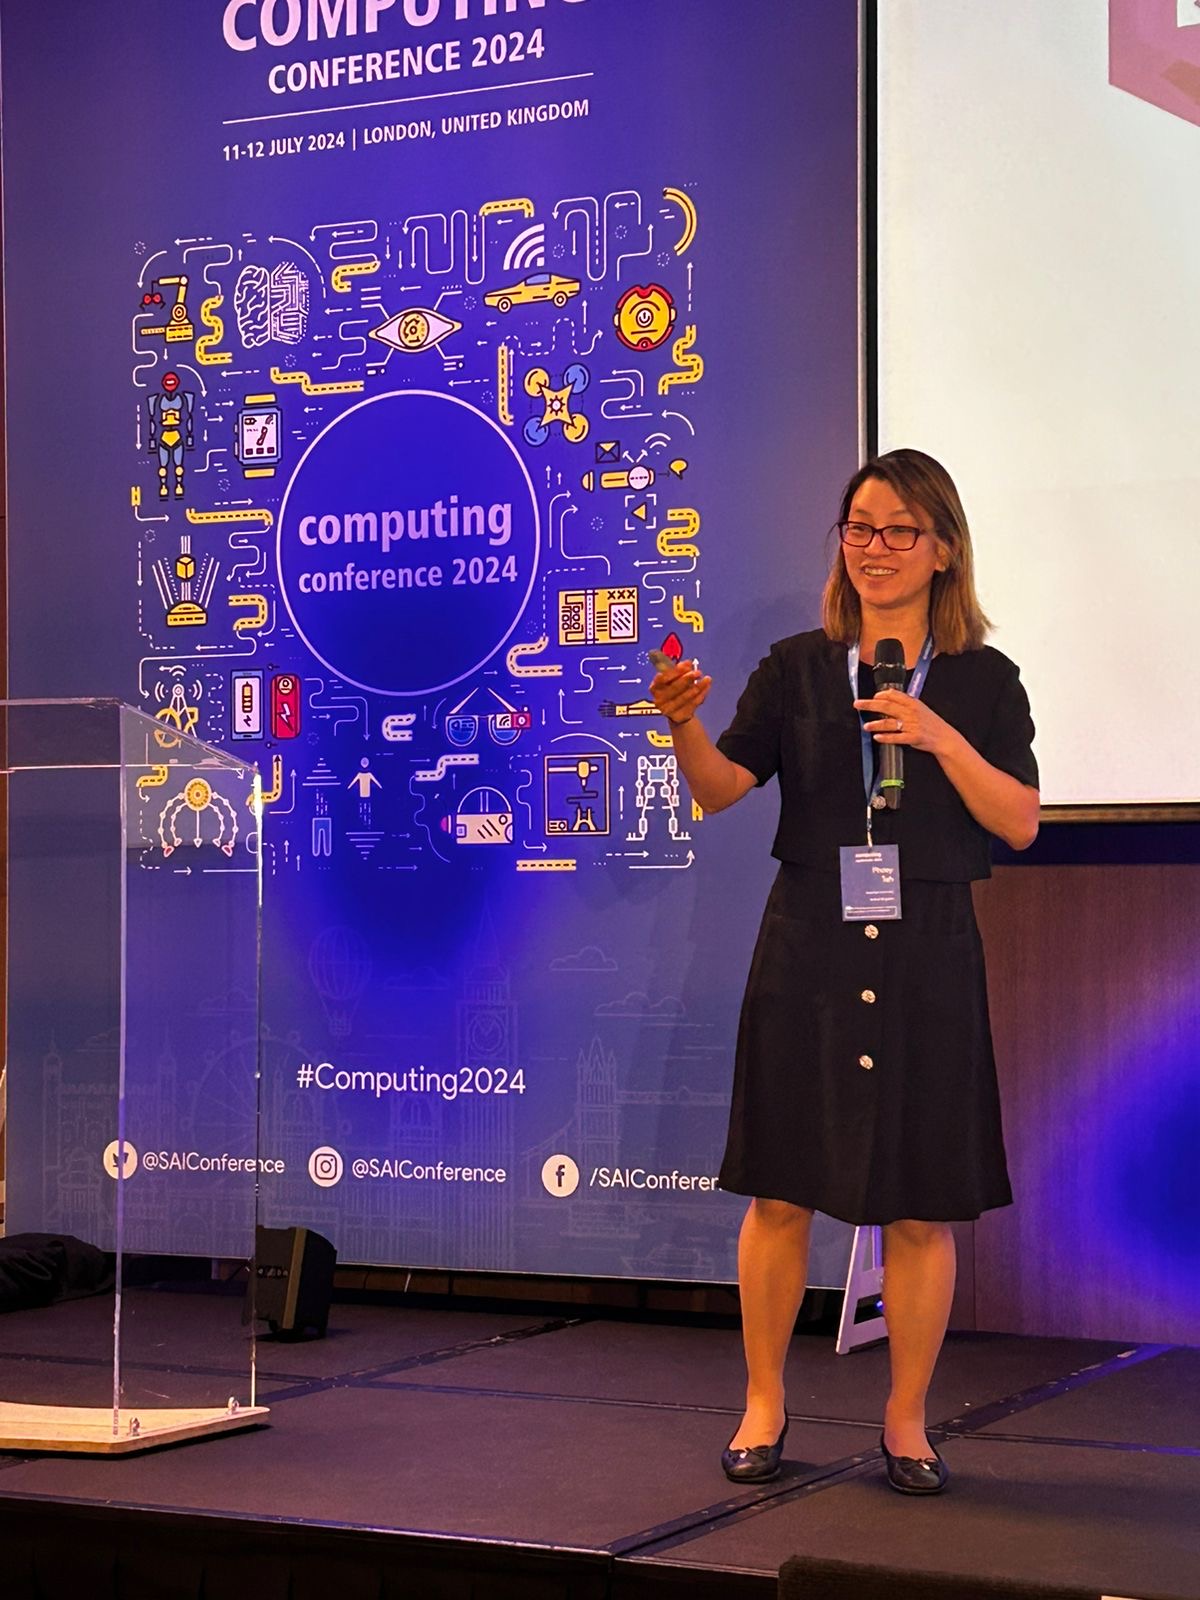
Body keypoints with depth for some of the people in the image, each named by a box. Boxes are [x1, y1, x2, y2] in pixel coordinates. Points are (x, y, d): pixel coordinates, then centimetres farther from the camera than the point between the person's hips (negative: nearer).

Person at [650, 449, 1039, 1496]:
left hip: (927, 957, 0)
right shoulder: (798, 668, 6)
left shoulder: (983, 681, 6)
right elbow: (723, 789, -3)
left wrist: (941, 739, -13)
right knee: (781, 1190, 3)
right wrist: (685, 724, -23)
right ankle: (764, 1407, 17)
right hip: (809, 949, 0)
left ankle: (907, 1420, 16)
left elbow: (1020, 824, -1)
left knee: (923, 1204, 3)